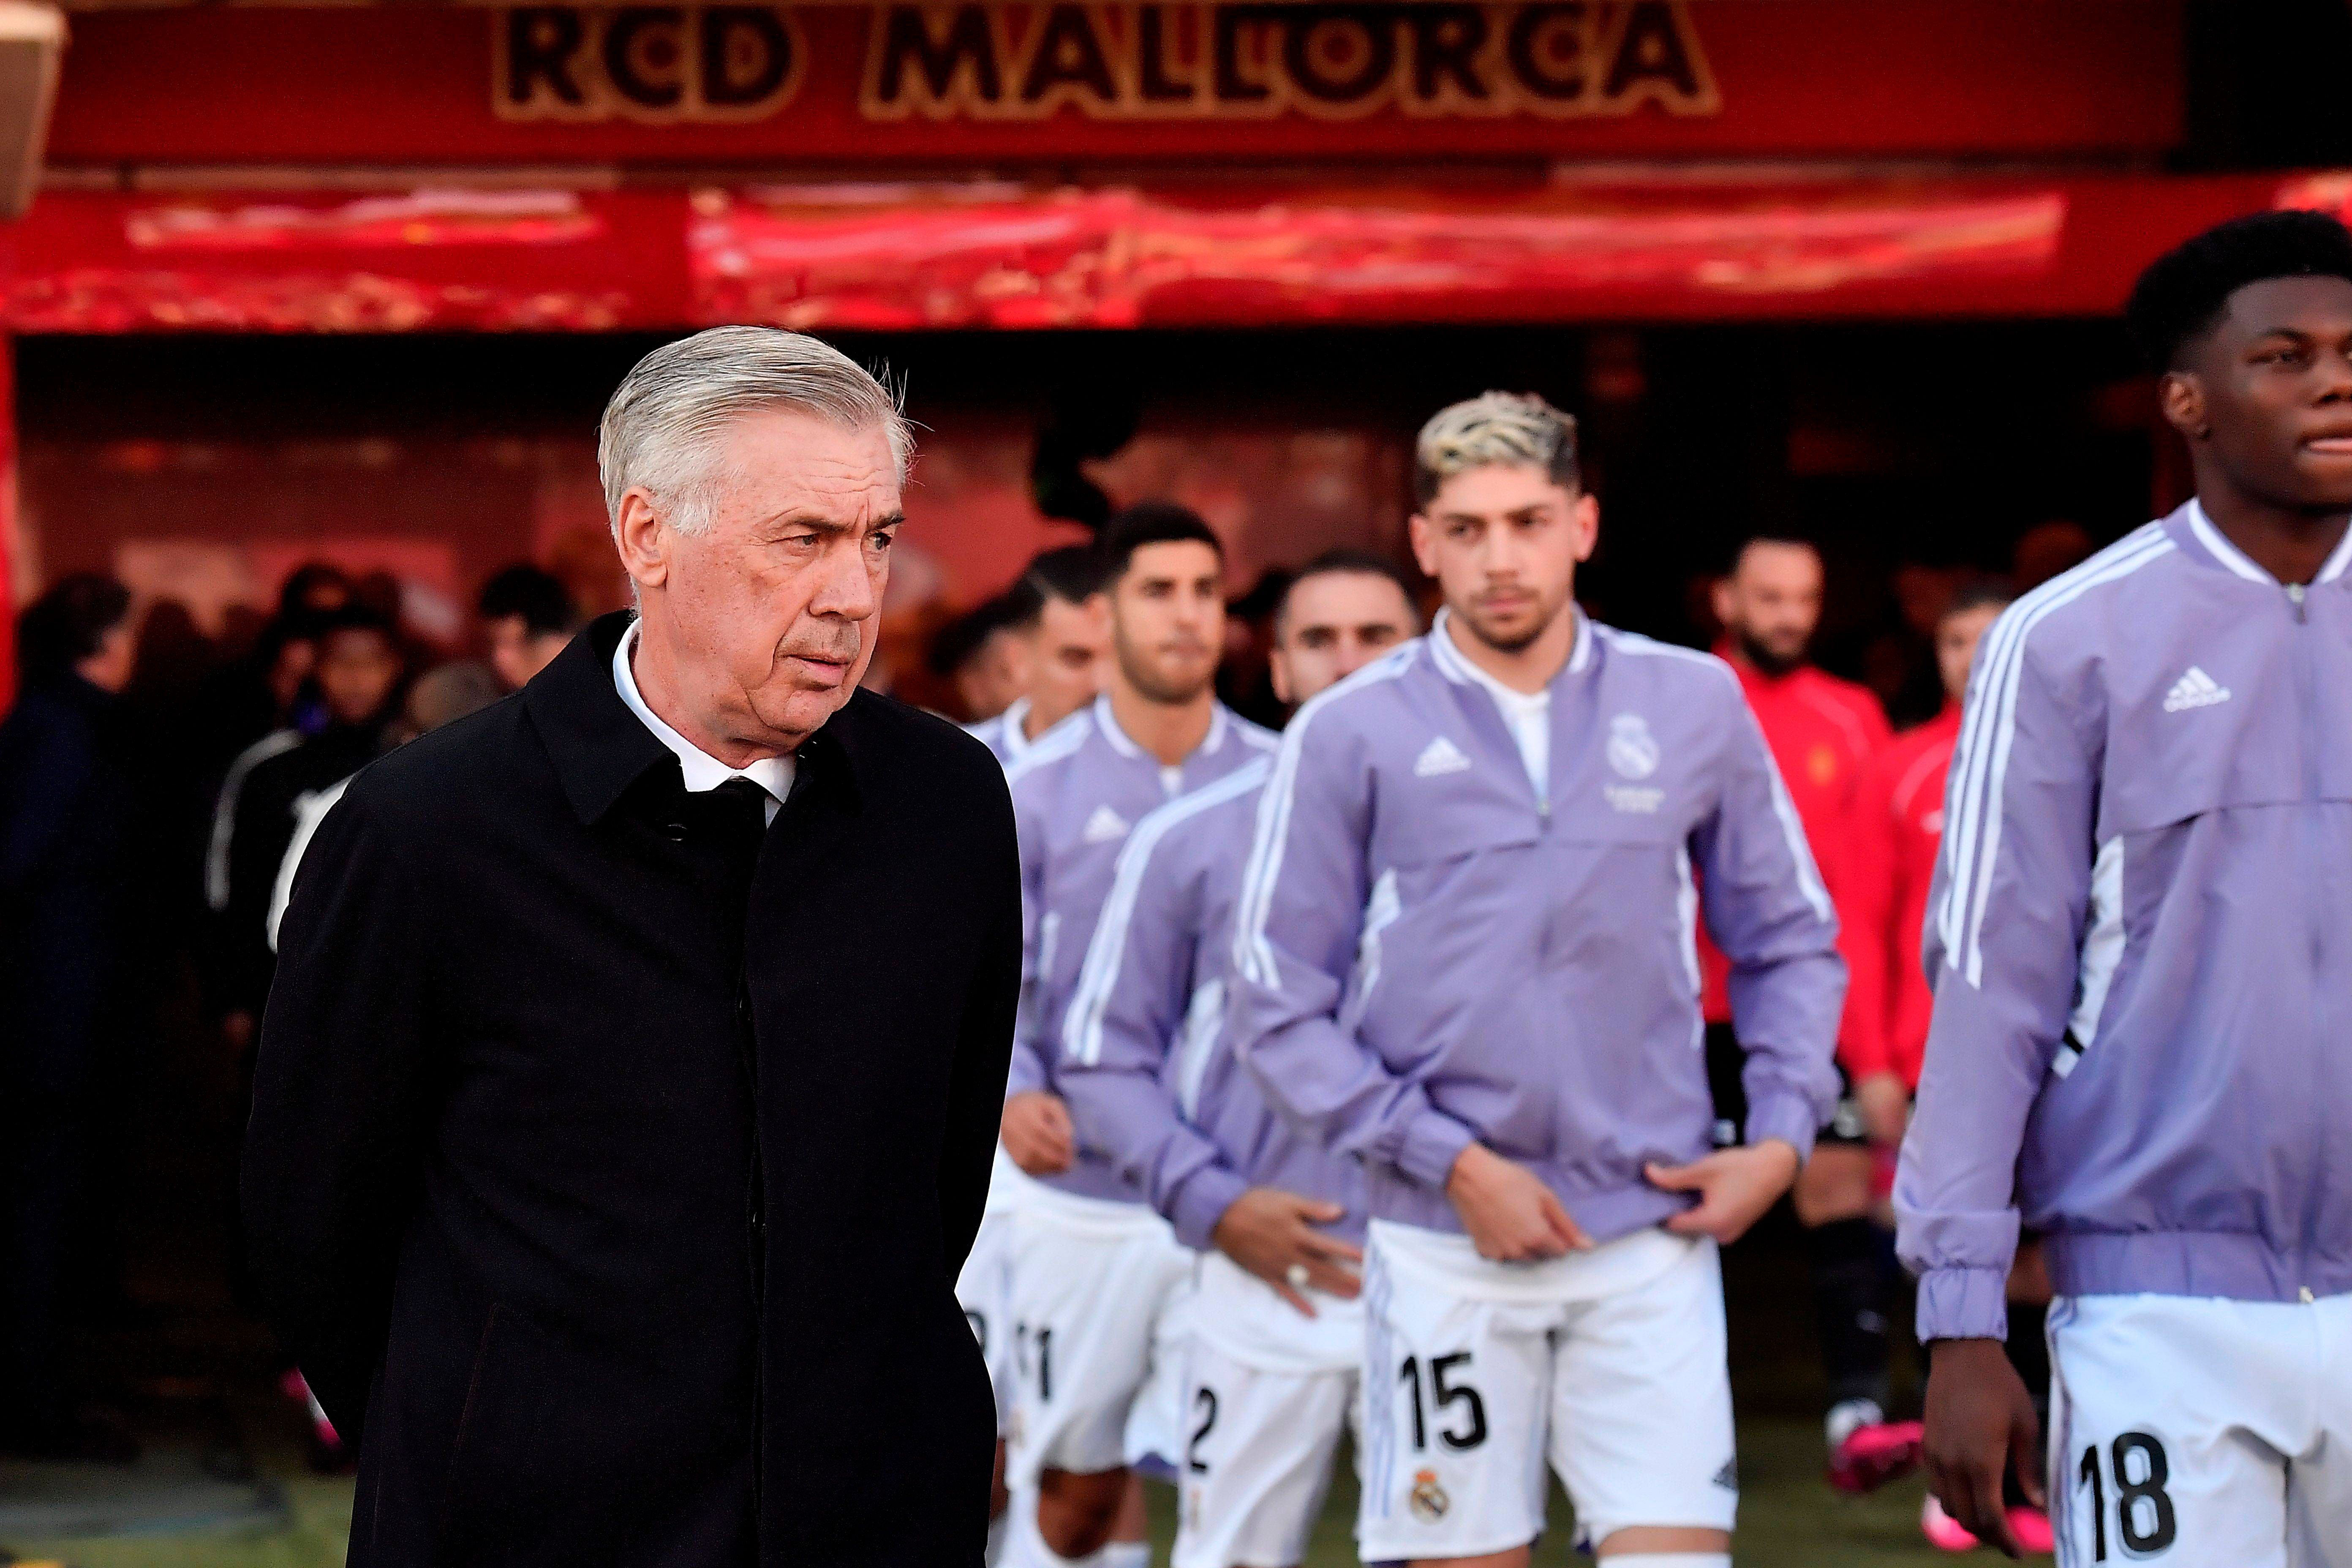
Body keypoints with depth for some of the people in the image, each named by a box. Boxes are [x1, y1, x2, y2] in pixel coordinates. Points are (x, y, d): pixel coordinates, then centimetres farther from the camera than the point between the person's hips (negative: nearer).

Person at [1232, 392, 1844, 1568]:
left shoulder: (1695, 704, 6)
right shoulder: (1348, 736, 0)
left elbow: (1790, 944, 15)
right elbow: (1278, 1008, -1)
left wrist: (1781, 1136, 1)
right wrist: (1453, 1164, -8)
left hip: (1654, 1232, 1)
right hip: (1446, 1249, -1)